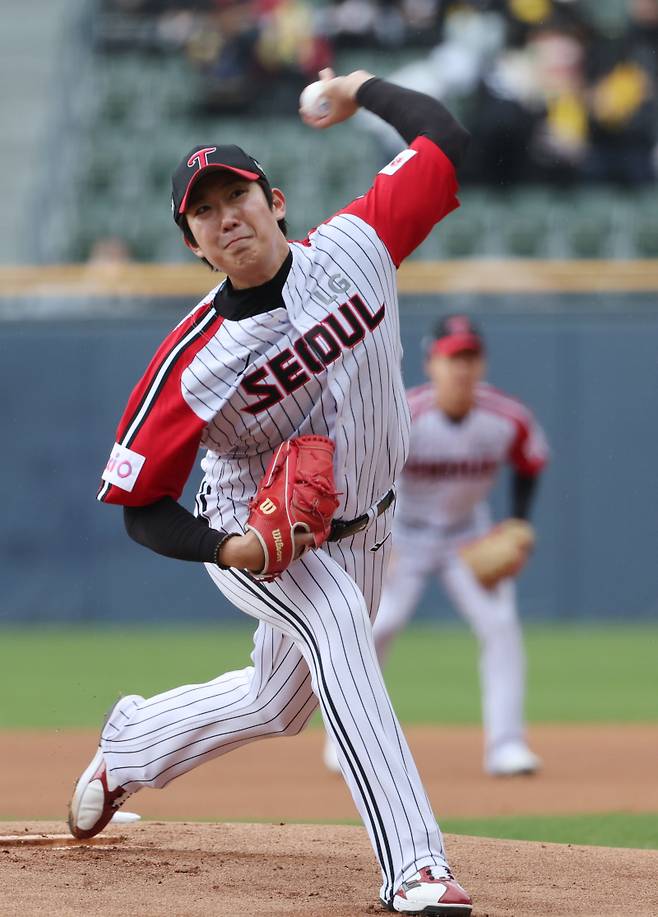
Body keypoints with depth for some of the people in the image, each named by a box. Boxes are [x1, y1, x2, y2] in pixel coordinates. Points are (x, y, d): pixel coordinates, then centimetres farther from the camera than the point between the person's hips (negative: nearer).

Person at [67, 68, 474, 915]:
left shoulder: (354, 247, -16)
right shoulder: (192, 360, -25)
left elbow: (445, 140, -8)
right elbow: (140, 505, -17)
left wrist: (363, 91, 6)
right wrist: (229, 549, -34)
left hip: (360, 533, 5)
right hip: (250, 537, -5)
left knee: (277, 703, 19)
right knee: (335, 619, -35)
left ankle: (130, 741, 51)